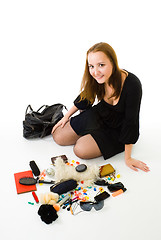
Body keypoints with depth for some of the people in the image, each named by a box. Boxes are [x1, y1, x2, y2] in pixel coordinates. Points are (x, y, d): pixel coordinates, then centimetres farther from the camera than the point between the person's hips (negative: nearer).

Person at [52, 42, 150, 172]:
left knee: (81, 150, -23)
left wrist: (128, 158, -20)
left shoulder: (132, 85, -33)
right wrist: (66, 116, 11)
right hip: (99, 116, 5)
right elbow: (84, 98, 4)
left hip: (118, 130, -5)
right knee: (58, 137, 0)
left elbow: (131, 122, -26)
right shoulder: (97, 79, -17)